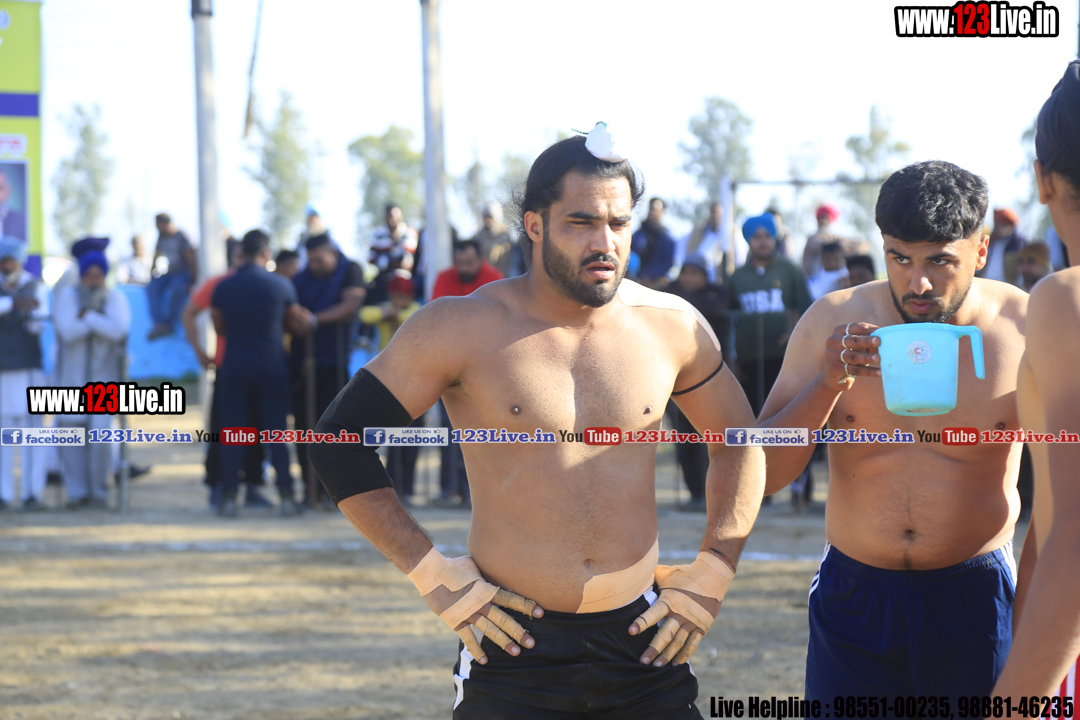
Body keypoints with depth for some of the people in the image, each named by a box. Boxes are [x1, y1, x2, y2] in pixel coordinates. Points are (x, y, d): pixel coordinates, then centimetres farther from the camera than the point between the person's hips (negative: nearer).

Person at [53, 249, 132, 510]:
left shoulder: (115, 298, -2)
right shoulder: (68, 296, -2)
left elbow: (118, 330, -19)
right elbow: (67, 331, -16)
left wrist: (86, 315, -17)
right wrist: (98, 320, -15)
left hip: (104, 374, -1)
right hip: (71, 376, 1)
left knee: (100, 432, -10)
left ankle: (99, 491, 4)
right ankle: (77, 492, 7)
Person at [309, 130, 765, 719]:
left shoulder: (672, 326, 3)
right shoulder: (462, 330, -6)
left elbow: (738, 445, 18)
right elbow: (339, 442, -4)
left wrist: (710, 579, 8)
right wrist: (434, 577, -7)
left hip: (640, 641, 3)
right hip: (514, 646, -2)